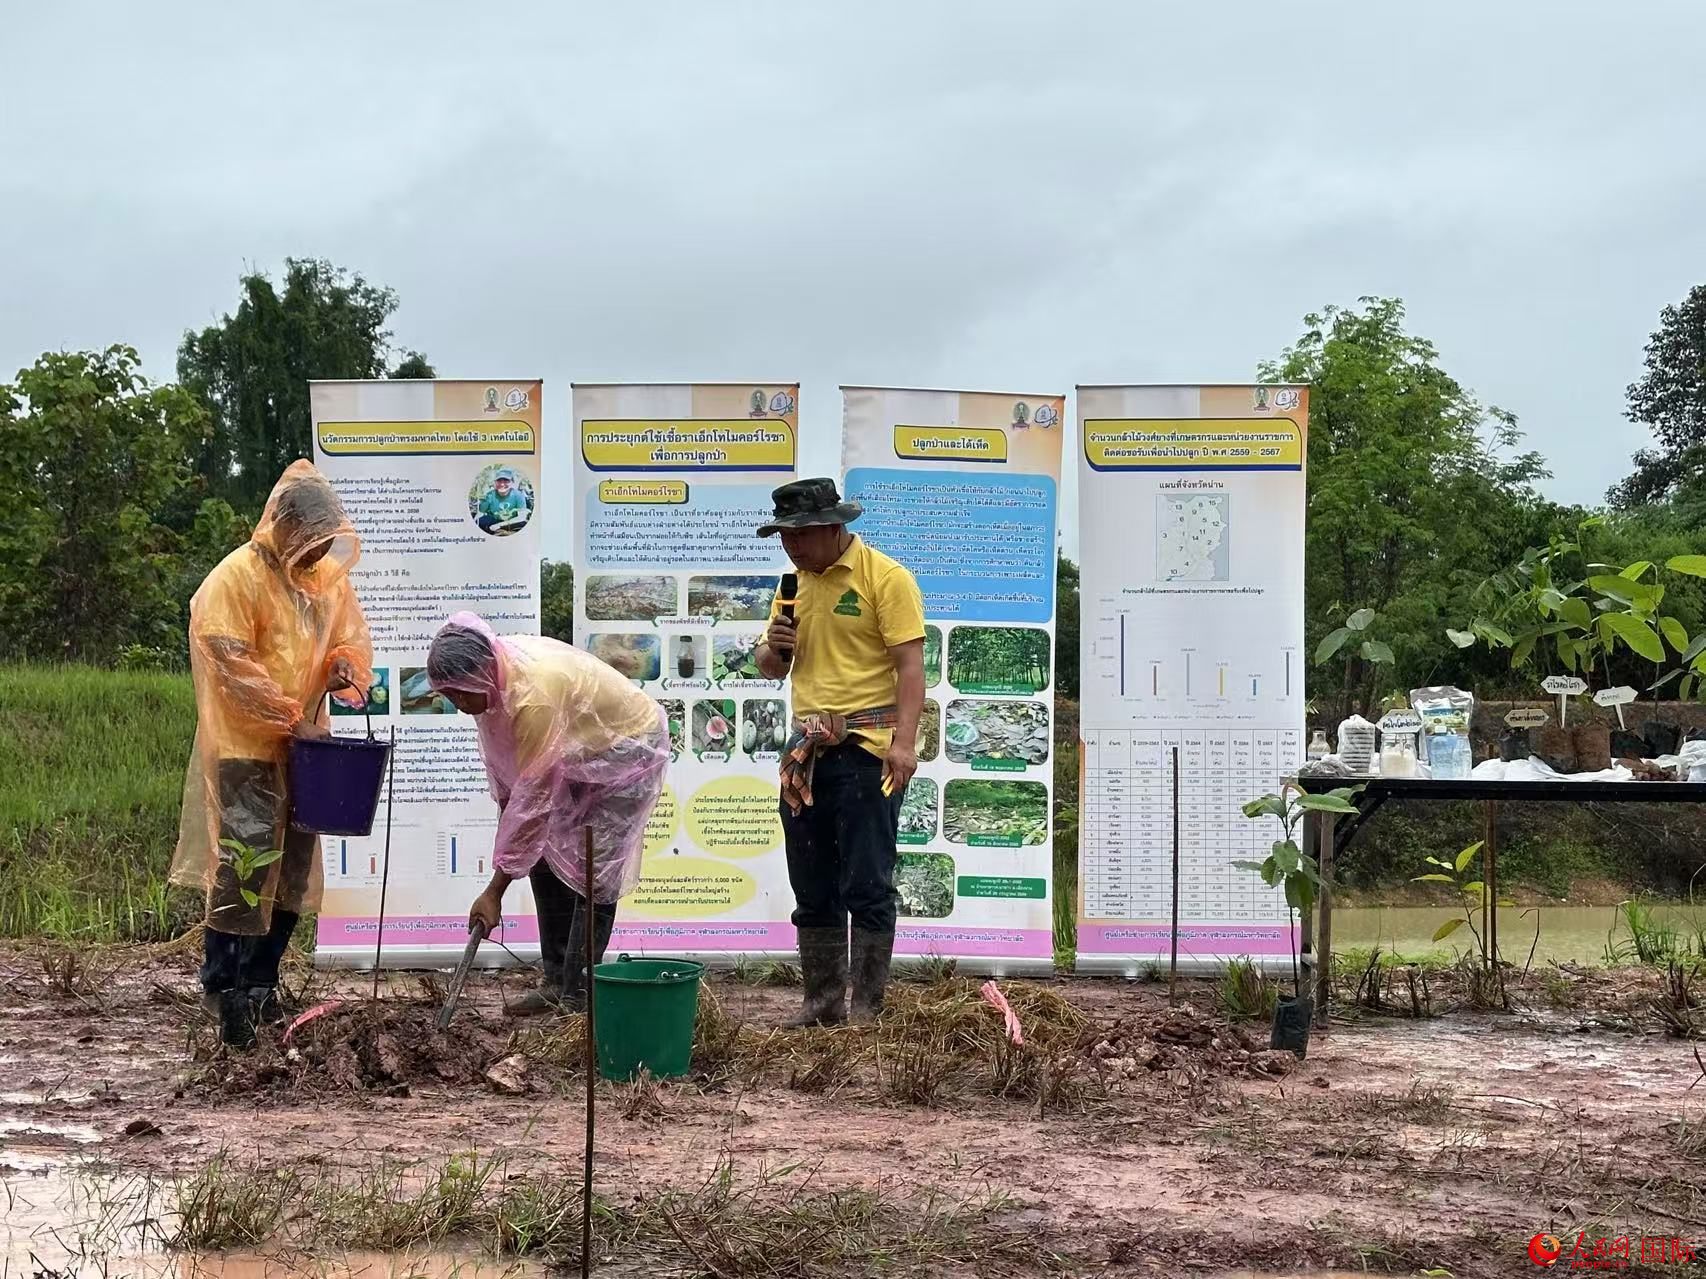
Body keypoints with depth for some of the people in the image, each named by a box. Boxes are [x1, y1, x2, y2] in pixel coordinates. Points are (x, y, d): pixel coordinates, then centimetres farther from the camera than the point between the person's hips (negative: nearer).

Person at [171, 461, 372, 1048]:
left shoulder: (328, 578, 8)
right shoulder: (237, 576, -13)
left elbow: (349, 636, 19)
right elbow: (231, 662, -18)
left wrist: (345, 671, -5)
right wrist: (291, 718, -19)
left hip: (302, 746, 7)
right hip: (248, 746, -7)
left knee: (293, 868, 10)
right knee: (245, 862, -13)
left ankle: (260, 981, 20)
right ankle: (222, 987, -7)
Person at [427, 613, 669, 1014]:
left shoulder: (534, 695, -40)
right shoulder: (496, 672, -15)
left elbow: (533, 797, -38)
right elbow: (501, 758, 3)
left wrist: (495, 891, -35)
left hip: (628, 747, -9)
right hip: (580, 751, 9)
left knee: (592, 872, -14)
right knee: (544, 856, 4)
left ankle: (577, 996, -10)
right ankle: (556, 981, 11)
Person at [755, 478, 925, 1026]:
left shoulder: (885, 577, -6)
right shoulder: (793, 583, 16)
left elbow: (910, 665, -12)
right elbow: (771, 669, 22)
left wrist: (905, 741, -23)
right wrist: (775, 648, -2)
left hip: (867, 749, -7)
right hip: (806, 750, 7)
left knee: (867, 886, -4)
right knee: (812, 888, 10)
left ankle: (866, 1007, 1)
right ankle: (822, 1000, 18)